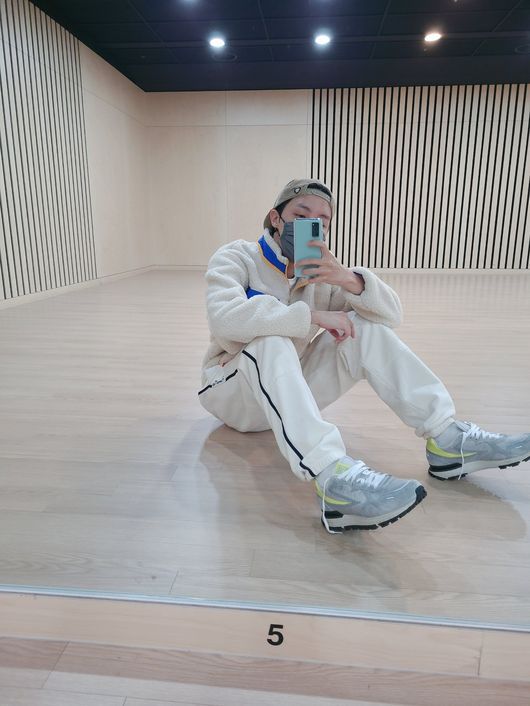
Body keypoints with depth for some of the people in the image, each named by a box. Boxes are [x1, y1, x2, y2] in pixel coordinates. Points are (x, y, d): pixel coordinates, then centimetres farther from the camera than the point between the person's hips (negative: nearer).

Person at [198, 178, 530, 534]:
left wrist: (348, 279, -27)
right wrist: (313, 316, -30)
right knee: (270, 341, -35)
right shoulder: (236, 257, -9)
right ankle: (333, 477, -50)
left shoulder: (318, 271, 3)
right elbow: (225, 317, -31)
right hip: (234, 393, -4)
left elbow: (391, 314, -7)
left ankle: (447, 438, -17)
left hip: (292, 392, 4)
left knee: (366, 328, -13)